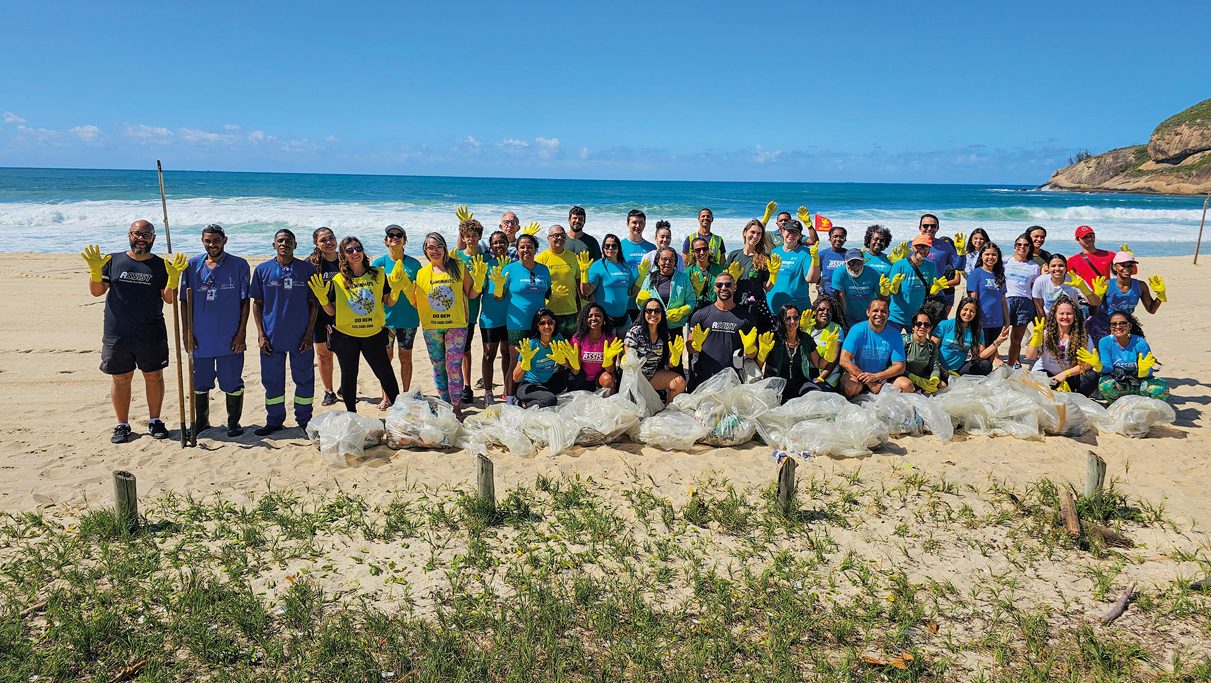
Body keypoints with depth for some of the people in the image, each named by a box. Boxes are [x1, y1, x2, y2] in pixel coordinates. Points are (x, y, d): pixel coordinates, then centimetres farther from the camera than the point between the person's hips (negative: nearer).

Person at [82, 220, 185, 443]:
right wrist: (95, 270, -11)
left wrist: (173, 278, -18)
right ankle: (122, 425, 20)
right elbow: (97, 291, 5)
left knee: (154, 376, 8)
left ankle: (154, 422, 23)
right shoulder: (113, 261, 6)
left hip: (152, 335, 0)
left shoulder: (161, 266, 4)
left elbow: (169, 299, -2)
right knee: (121, 378, 7)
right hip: (117, 335, 0)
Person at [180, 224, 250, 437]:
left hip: (230, 337, -2)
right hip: (200, 337, 2)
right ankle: (201, 421, 29)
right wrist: (186, 331, 2)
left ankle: (234, 422, 19)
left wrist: (241, 333, -6)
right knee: (199, 382, 12)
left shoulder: (239, 265, -1)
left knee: (232, 383, 3)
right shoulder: (192, 266, 5)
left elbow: (245, 302, -1)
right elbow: (185, 301, 8)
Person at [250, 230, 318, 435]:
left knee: (304, 379, 5)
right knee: (272, 380, 8)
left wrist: (309, 334, -4)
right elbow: (257, 304, 7)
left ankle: (304, 420, 19)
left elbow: (313, 303, 3)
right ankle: (274, 421, 23)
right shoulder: (262, 270, 4)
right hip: (272, 336, 1)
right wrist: (261, 335, -1)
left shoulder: (307, 269, 1)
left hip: (301, 337, -1)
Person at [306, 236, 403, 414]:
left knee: (385, 372, 4)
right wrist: (322, 297, -14)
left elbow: (389, 303, 6)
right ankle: (351, 414, 26)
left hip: (374, 333, 0)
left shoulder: (378, 275, 1)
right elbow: (332, 311, 2)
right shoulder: (337, 281, -2)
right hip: (345, 335, 0)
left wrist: (396, 288, -10)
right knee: (349, 375, 12)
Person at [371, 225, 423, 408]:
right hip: (386, 316, 0)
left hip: (409, 316, 0)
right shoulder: (379, 263, 2)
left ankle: (406, 395, 20)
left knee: (406, 357, 7)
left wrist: (421, 313, 4)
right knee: (386, 357, 4)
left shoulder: (413, 263, 3)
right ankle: (385, 397, 15)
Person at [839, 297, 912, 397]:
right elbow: (844, 361, -18)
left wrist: (875, 376, -22)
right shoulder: (857, 330, -11)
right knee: (850, 386, -36)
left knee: (907, 386, -22)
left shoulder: (894, 334, -2)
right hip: (857, 373, -3)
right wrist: (868, 382, -23)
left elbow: (899, 367, -4)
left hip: (882, 376, 3)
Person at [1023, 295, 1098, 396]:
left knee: (1092, 376, -24)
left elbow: (1087, 364, -8)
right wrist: (1036, 337, -31)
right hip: (1044, 373, -2)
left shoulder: (1083, 336, -7)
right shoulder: (1046, 333, -10)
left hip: (1070, 376, 2)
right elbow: (1030, 357, -17)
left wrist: (1065, 373, -20)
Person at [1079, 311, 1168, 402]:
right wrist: (1098, 365, -37)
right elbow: (1108, 368, -12)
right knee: (1104, 384, -35)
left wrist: (1144, 371, -39)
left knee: (1162, 389, -28)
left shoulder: (1140, 343, -10)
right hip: (1117, 382, -1)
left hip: (1139, 382, 1)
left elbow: (1148, 373, -13)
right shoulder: (1105, 342, -8)